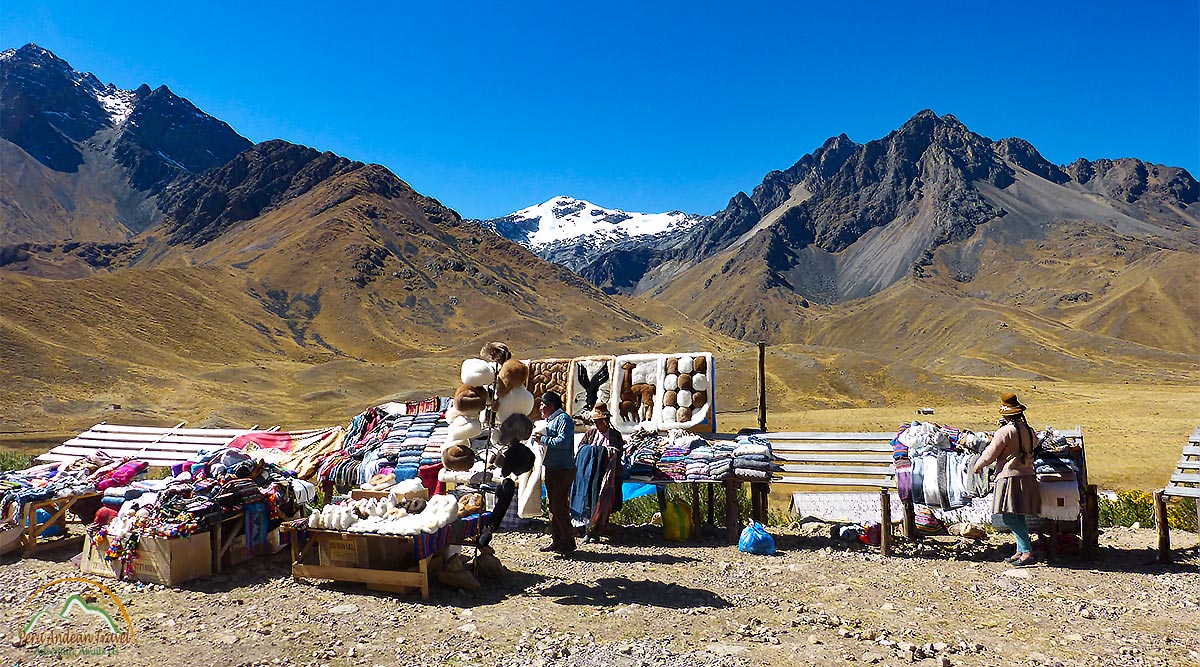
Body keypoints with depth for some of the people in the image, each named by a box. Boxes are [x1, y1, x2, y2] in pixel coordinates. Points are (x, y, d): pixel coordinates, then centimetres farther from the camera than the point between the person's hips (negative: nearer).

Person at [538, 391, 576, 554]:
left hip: (563, 470, -10)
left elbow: (563, 442, -24)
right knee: (552, 505, 11)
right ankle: (556, 540, 19)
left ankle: (568, 541, 1)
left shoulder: (563, 419, -11)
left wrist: (543, 439, -19)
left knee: (559, 506, -8)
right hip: (551, 469, 10)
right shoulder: (549, 420, 20)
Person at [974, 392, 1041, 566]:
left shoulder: (1005, 431, -13)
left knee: (1010, 517, -10)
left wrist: (978, 466, 8)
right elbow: (1035, 443, 35)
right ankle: (1021, 551, 18)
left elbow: (989, 455, -8)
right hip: (1028, 476, 9)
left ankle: (1027, 552, -16)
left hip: (1011, 477, -9)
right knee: (1018, 517, 14)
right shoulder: (1028, 430, 11)